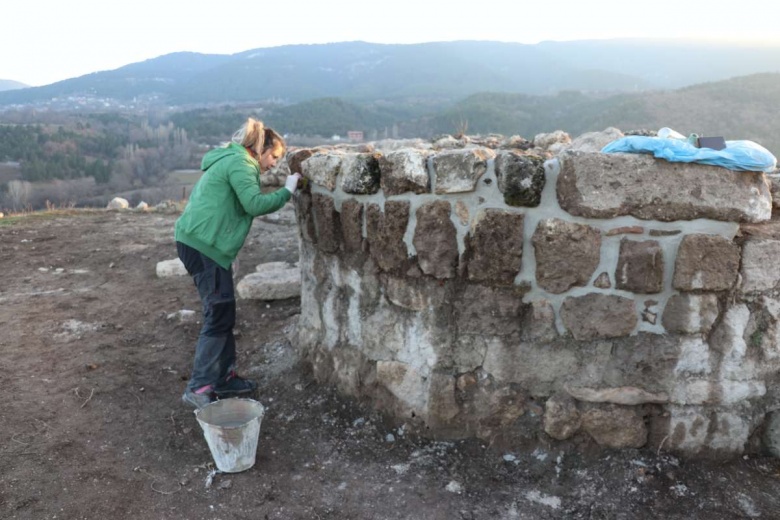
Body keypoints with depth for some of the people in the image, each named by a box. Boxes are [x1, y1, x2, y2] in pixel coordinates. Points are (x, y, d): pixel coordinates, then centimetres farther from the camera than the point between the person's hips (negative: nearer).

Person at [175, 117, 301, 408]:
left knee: (223, 313, 12)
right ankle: (198, 388, -5)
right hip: (203, 245, -10)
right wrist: (287, 191, -9)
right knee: (219, 315, -8)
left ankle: (224, 378, 19)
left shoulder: (230, 160, 22)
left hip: (197, 242, 10)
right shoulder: (241, 163, -9)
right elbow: (254, 203, -20)